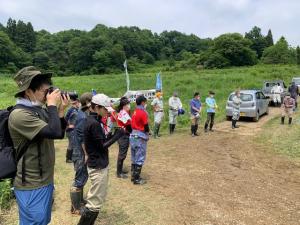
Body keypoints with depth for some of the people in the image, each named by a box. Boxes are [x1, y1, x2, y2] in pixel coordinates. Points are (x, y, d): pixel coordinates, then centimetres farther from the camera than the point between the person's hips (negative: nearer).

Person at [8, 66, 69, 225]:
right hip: (32, 186, -8)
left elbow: (60, 134, 9)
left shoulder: (40, 110, 5)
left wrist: (61, 110, -3)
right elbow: (54, 132, -31)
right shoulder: (19, 114, -23)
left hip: (45, 180, 8)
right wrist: (52, 105, -19)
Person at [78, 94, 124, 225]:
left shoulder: (94, 120, 8)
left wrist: (113, 134, 1)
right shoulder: (94, 123, -22)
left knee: (100, 198, 22)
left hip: (100, 164, 10)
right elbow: (102, 145, -19)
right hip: (98, 167, -10)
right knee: (95, 202, 1)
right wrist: (118, 135, -13)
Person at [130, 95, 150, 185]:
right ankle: (137, 179, 9)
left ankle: (133, 176, 26)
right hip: (140, 137, -8)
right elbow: (146, 126, -12)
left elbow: (133, 124, 5)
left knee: (134, 158, 16)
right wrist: (147, 132, 6)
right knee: (139, 159, 2)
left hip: (133, 136, 8)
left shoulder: (135, 112, 8)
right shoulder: (143, 112, -15)